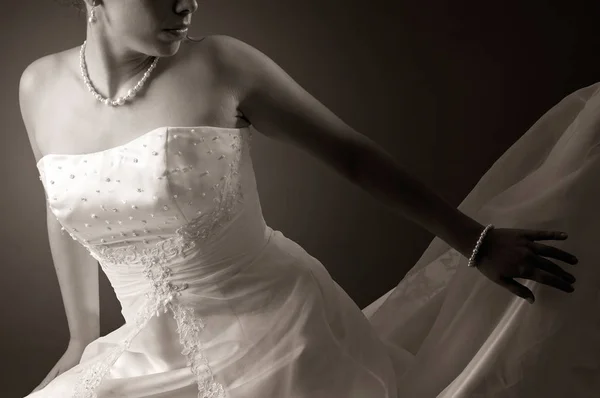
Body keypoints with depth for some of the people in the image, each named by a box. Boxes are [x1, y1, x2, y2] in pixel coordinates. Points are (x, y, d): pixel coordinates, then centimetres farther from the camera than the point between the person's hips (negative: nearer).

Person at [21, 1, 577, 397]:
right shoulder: (41, 87, -1)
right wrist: (82, 338, 21)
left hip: (279, 337, -3)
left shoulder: (221, 66, -13)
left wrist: (475, 242, -4)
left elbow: (350, 153, -7)